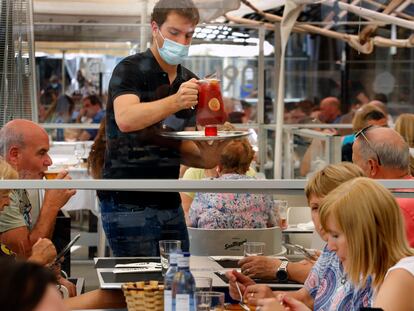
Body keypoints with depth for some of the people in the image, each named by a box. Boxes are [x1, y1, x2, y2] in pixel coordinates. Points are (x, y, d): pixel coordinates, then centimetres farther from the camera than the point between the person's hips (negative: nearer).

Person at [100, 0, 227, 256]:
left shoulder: (189, 81, 13)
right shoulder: (131, 70, -8)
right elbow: (125, 120, -27)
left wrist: (204, 158, -6)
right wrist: (175, 101, -39)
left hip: (170, 203, 7)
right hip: (128, 203, -7)